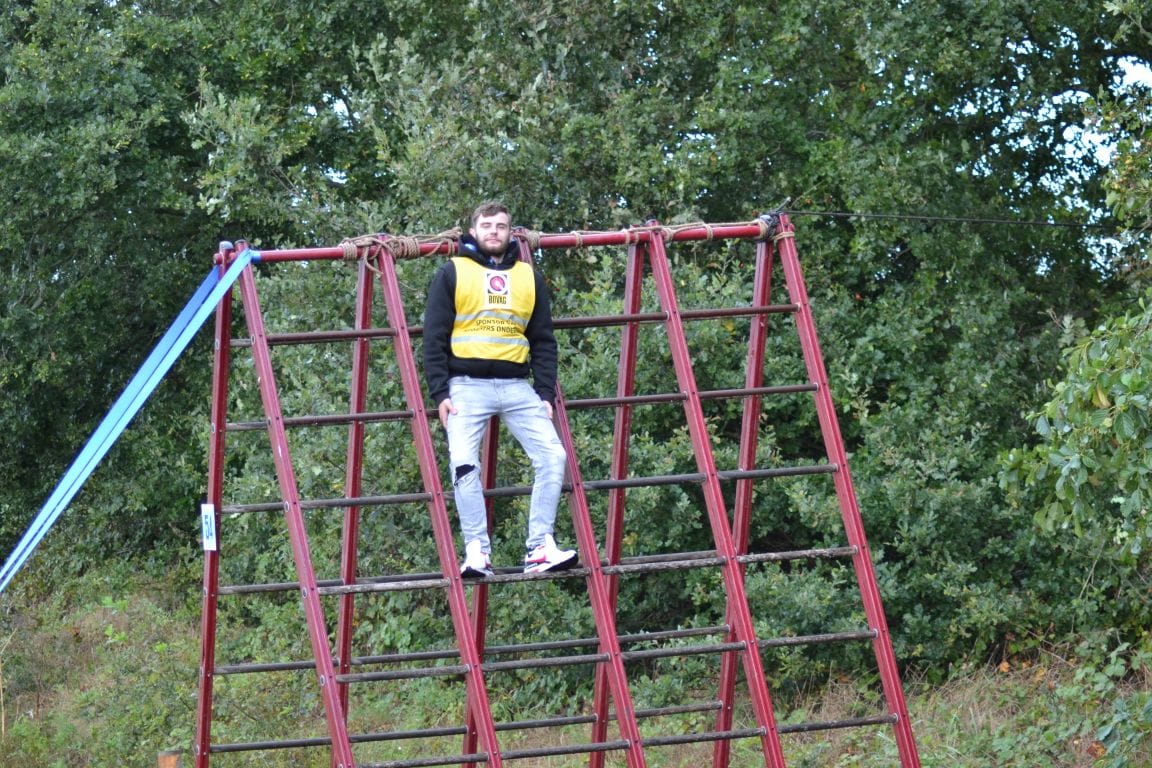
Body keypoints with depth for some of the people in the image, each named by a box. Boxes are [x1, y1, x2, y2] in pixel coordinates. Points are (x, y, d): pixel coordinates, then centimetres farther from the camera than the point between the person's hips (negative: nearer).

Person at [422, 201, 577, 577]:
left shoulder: (529, 277, 16)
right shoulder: (452, 273, 7)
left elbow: (543, 341, 16)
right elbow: (434, 337, 3)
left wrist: (546, 393, 5)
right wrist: (440, 393, -7)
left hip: (517, 387, 3)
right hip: (467, 386, -3)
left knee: (553, 455, -13)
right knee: (464, 465, -15)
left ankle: (540, 547, -10)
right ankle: (476, 551, -10)